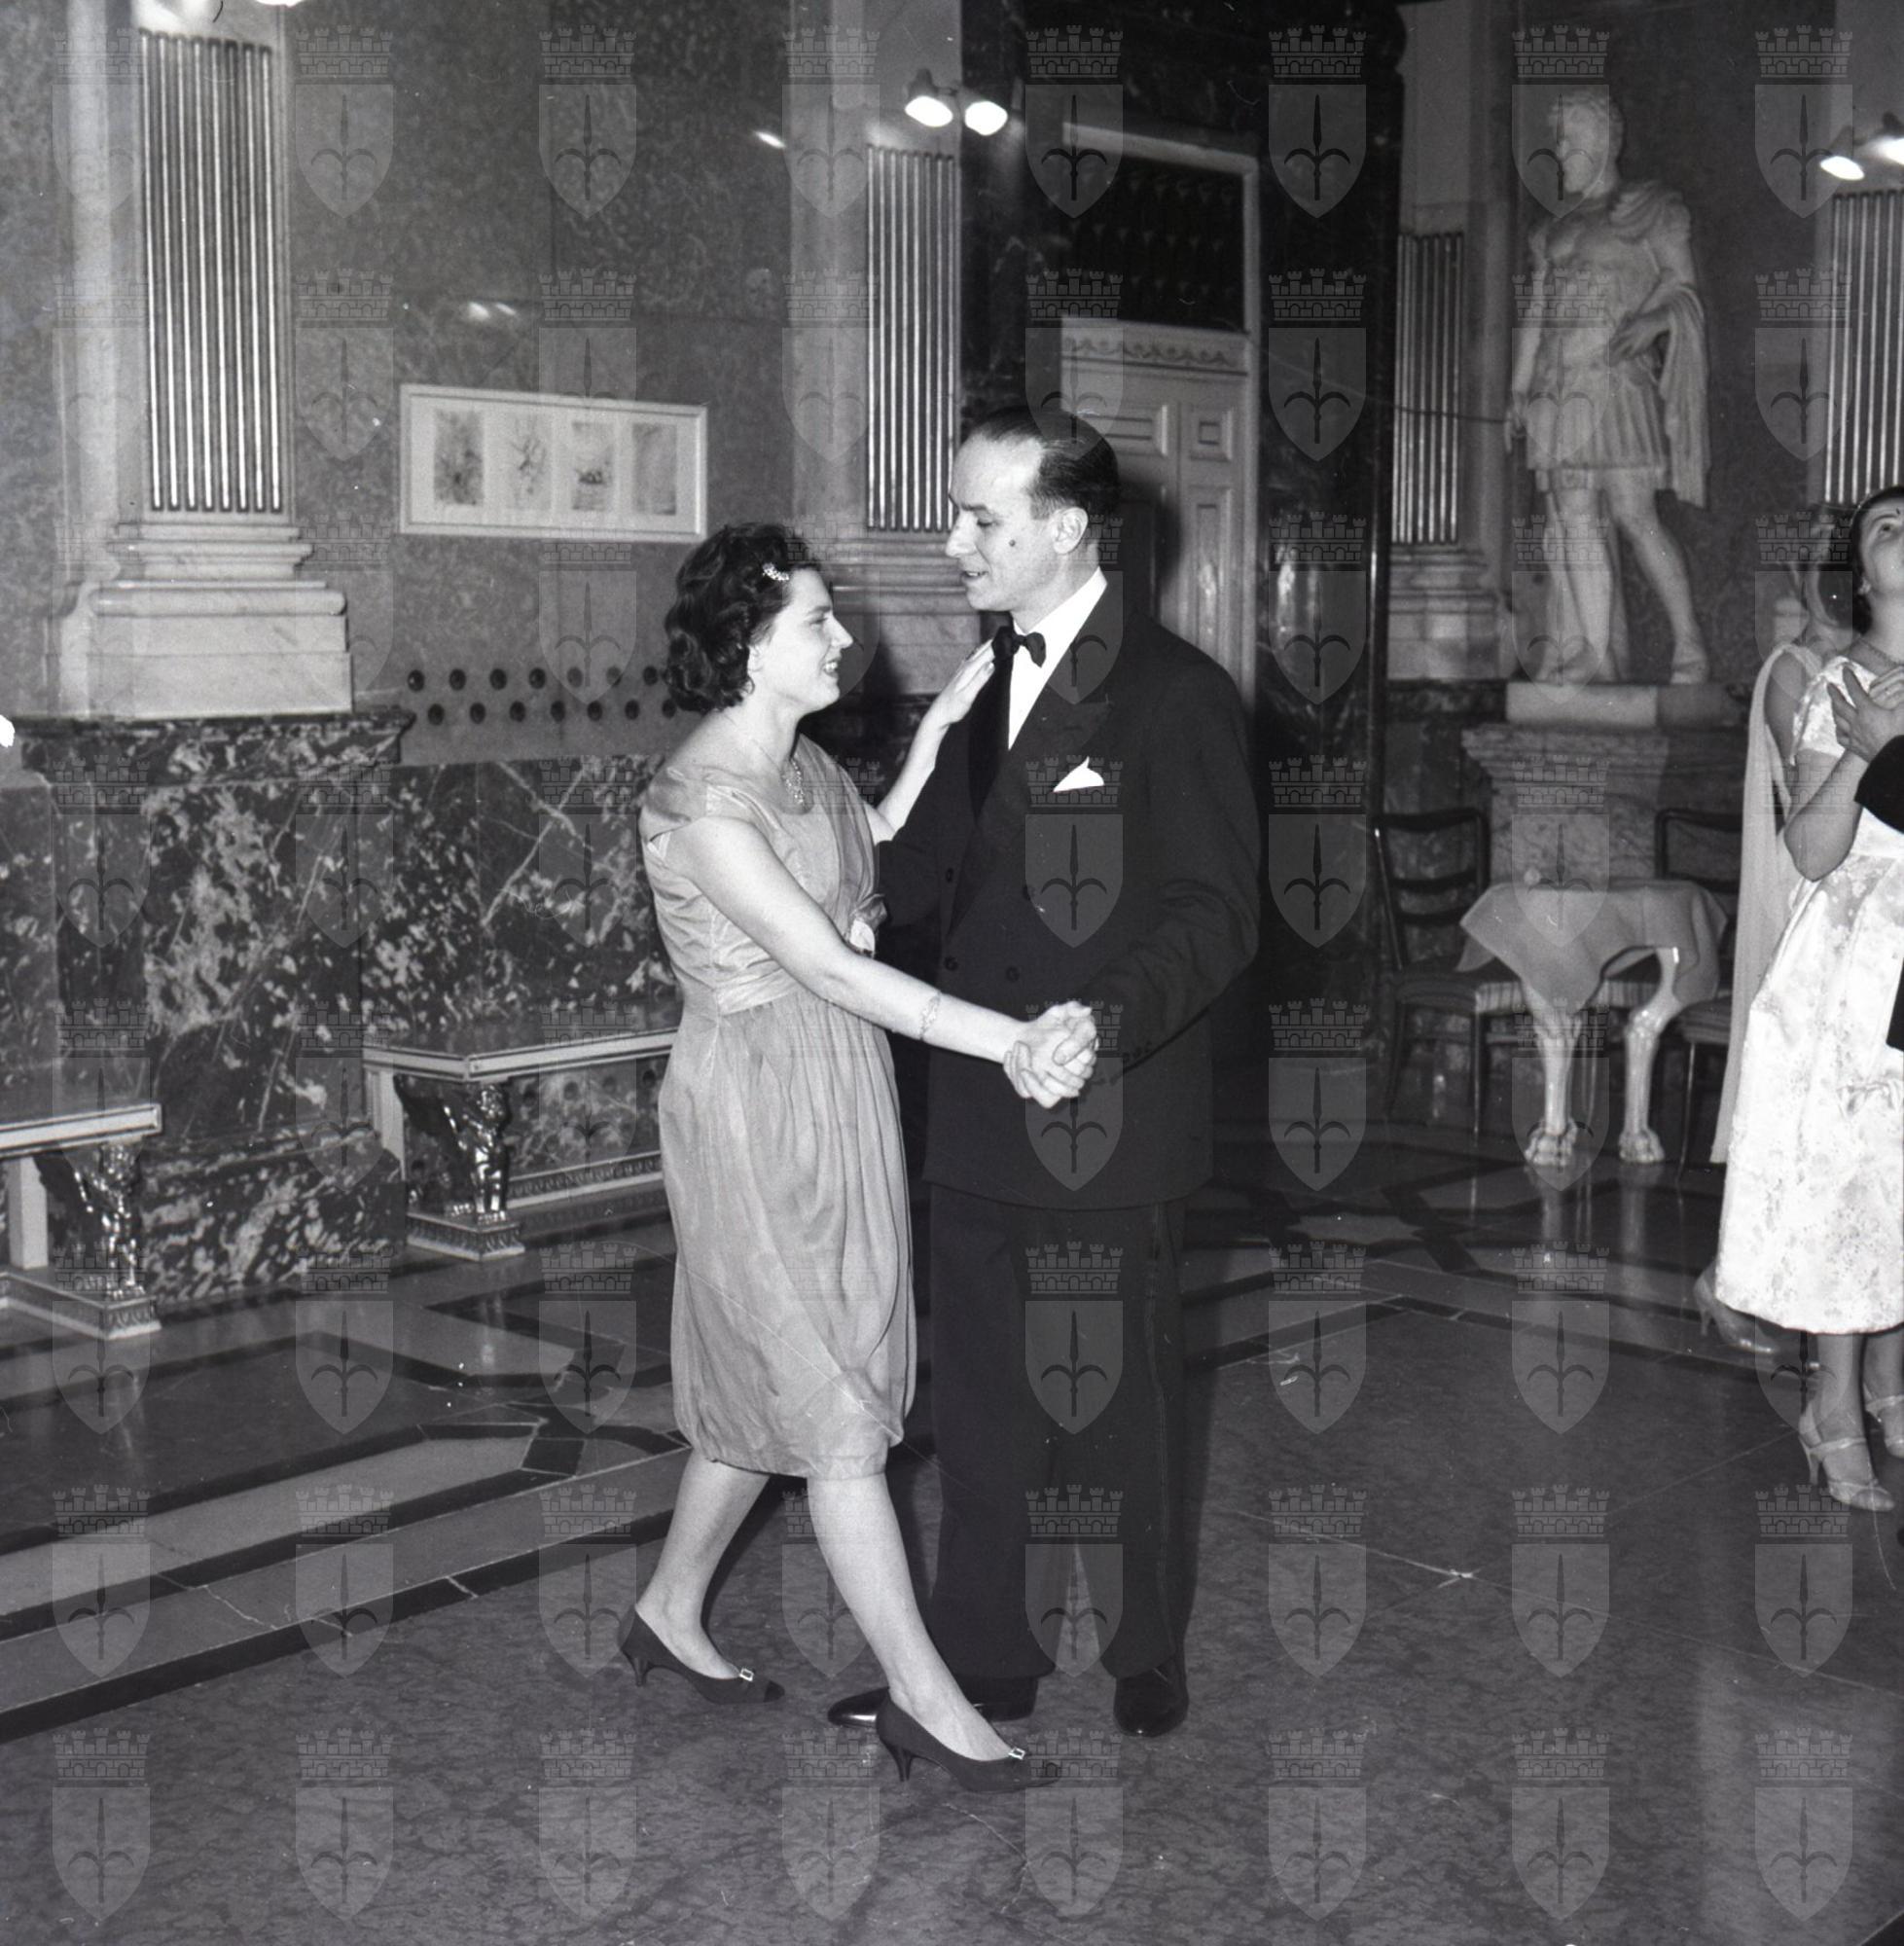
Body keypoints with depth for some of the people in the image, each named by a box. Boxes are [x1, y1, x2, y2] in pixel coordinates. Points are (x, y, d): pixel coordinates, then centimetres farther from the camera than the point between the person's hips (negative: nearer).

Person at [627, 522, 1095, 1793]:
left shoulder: (804, 762, 7)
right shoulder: (700, 802, -21)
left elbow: (872, 866, 14)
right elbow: (829, 967, -27)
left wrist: (937, 735, 7)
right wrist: (1012, 1042, -32)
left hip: (836, 1104, 9)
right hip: (758, 1111, -9)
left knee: (772, 1387, 18)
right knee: (838, 1411, -1)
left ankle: (672, 1613, 36)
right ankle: (925, 1698, 9)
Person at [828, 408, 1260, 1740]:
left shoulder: (1175, 694, -12)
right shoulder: (986, 688, 10)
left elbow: (1217, 915, -17)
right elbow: (923, 871, 15)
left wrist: (1114, 1020, -33)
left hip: (1112, 1119, -6)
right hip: (982, 1117, 6)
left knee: (1123, 1397, 10)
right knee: (980, 1401, 15)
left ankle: (1148, 1655, 32)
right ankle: (983, 1661, 30)